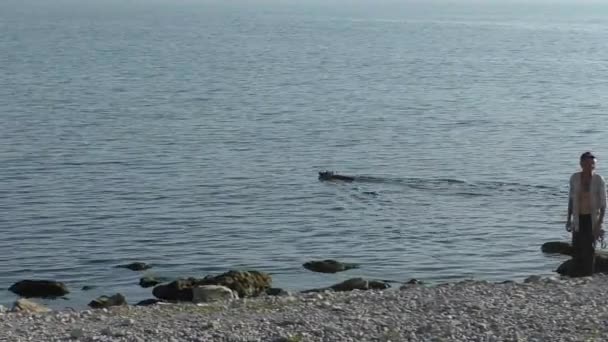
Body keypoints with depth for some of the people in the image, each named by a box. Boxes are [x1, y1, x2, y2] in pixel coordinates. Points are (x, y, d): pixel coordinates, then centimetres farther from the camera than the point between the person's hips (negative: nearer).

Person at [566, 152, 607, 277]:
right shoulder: (575, 178, -1)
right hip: (578, 218, 2)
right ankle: (576, 274, 7)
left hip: (592, 218, -2)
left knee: (589, 248, 0)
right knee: (576, 248, -1)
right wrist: (569, 219, 10)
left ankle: (588, 274, 9)